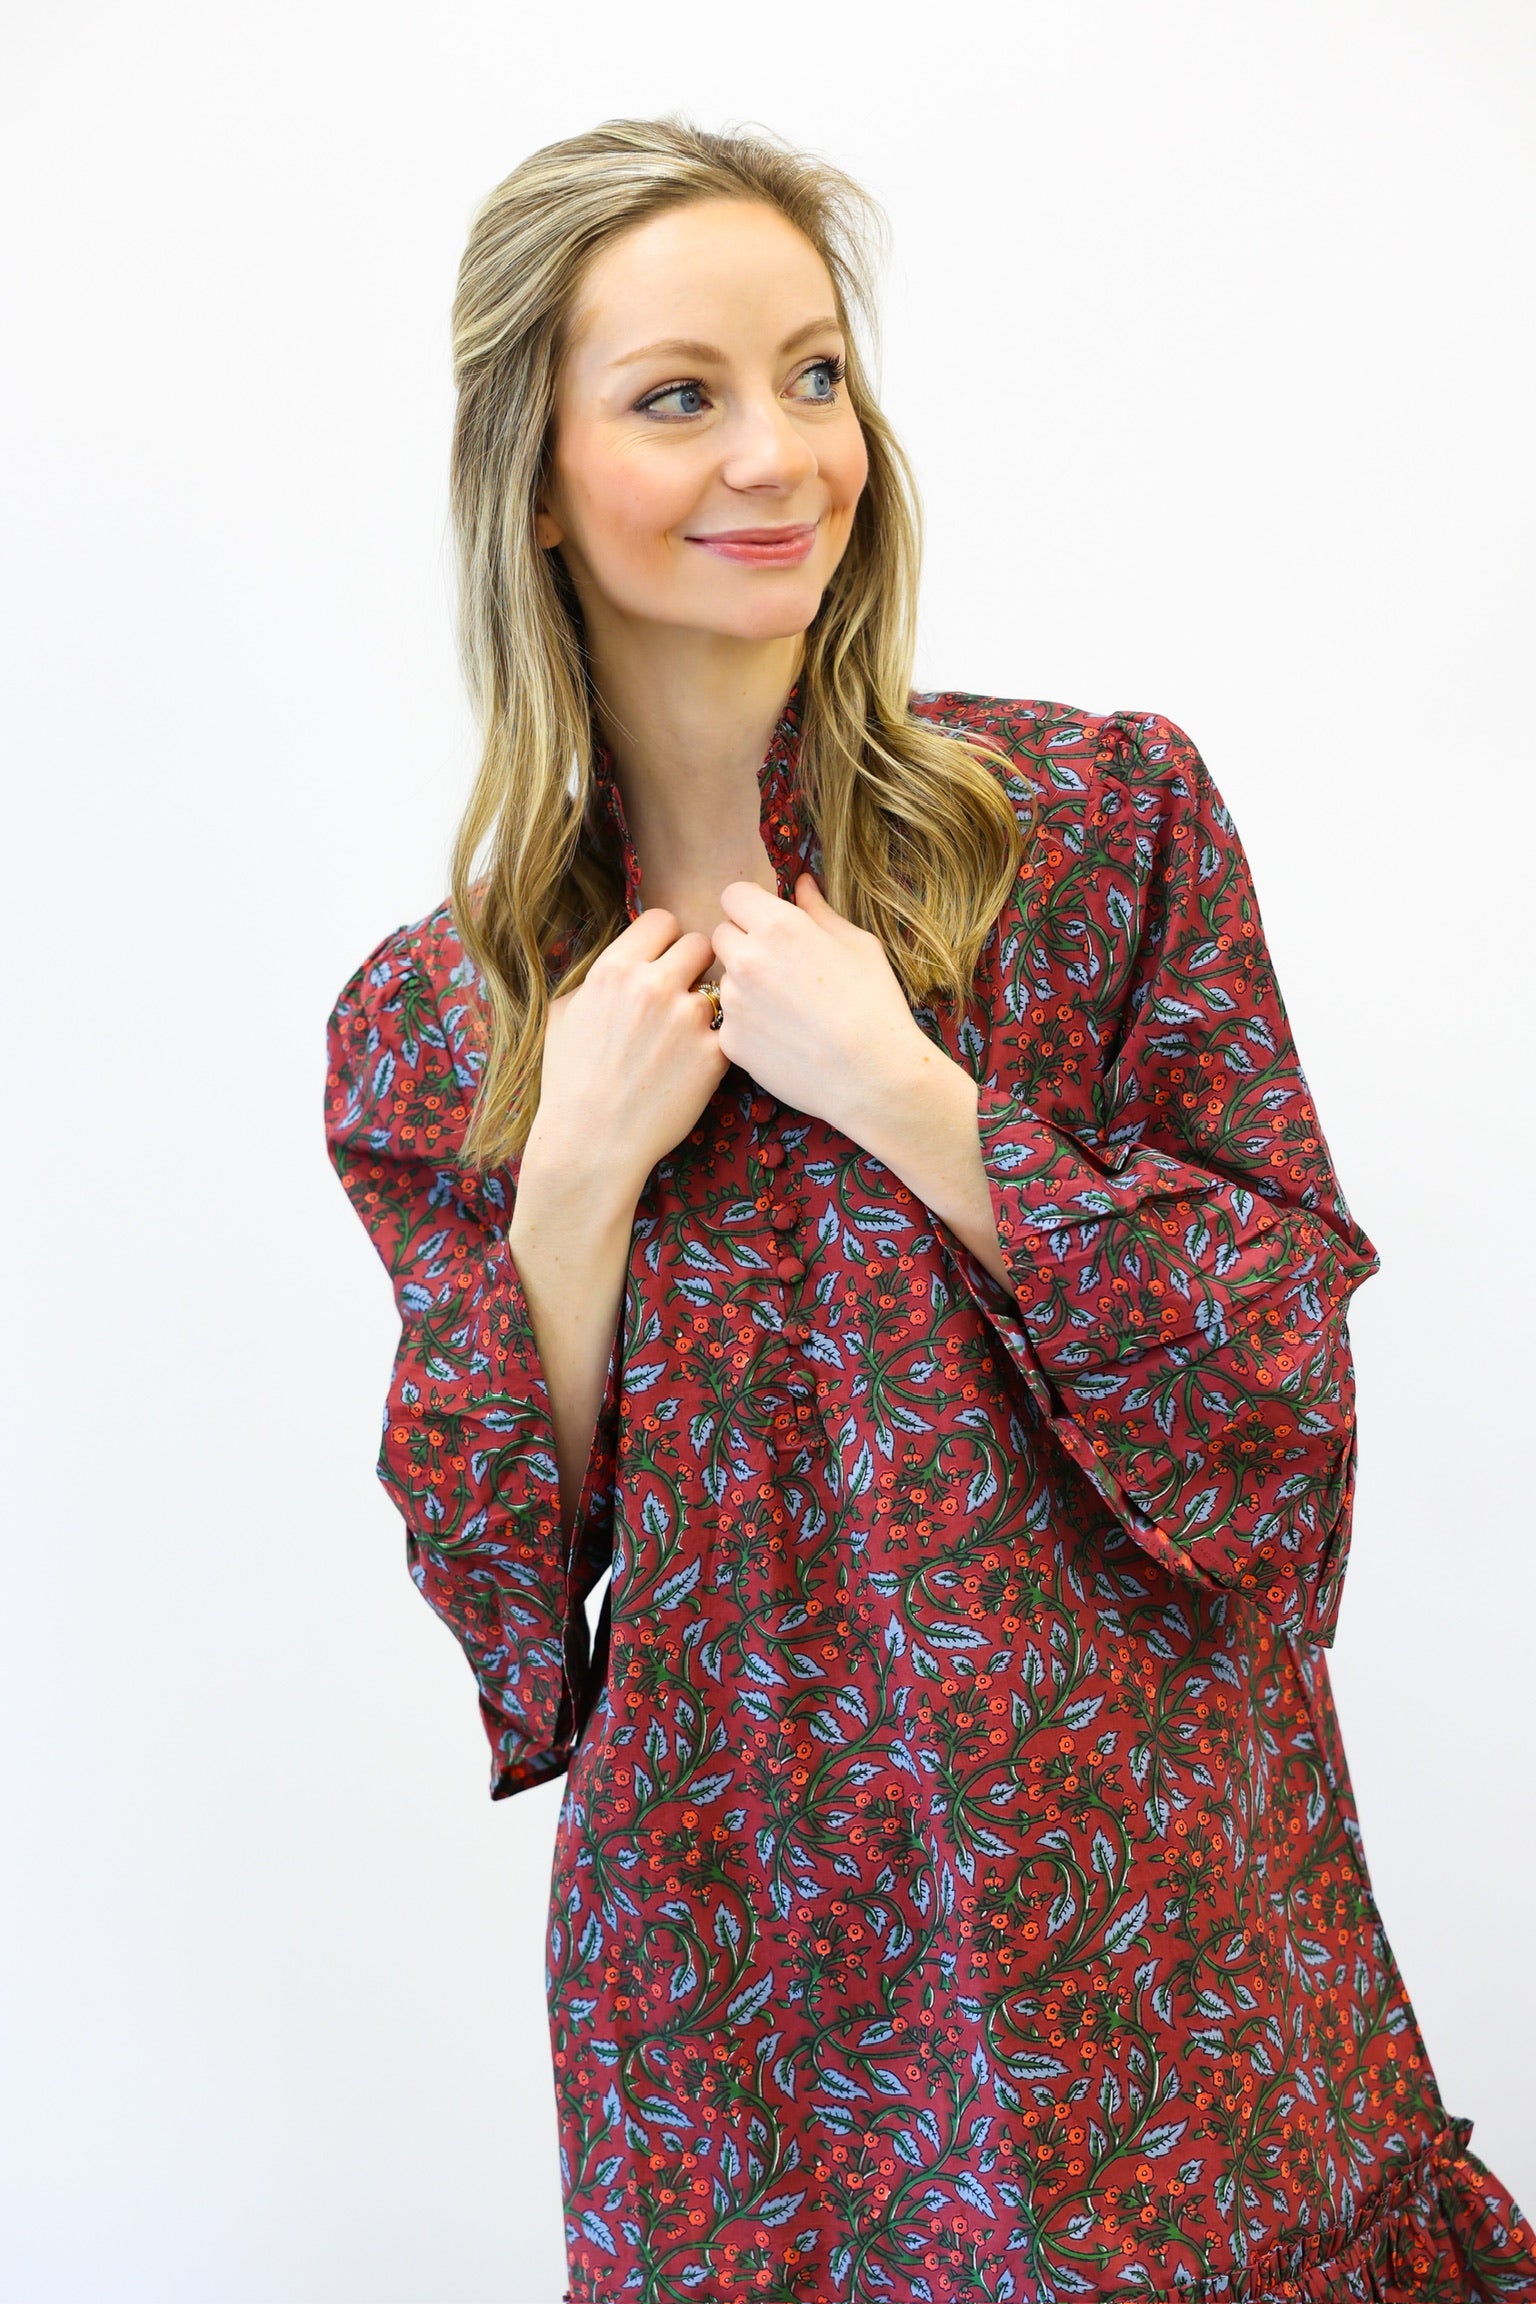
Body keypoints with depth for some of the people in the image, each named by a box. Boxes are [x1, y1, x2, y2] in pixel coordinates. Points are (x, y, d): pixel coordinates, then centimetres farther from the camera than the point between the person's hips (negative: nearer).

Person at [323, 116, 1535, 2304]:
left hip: (1146, 1915, -1)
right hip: (733, 1948, 2)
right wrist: (575, 1179, -14)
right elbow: (502, 1578, 0)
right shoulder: (443, 1016, 0)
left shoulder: (1106, 815, -6)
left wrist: (912, 1098, -18)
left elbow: (1280, 1396, -8)